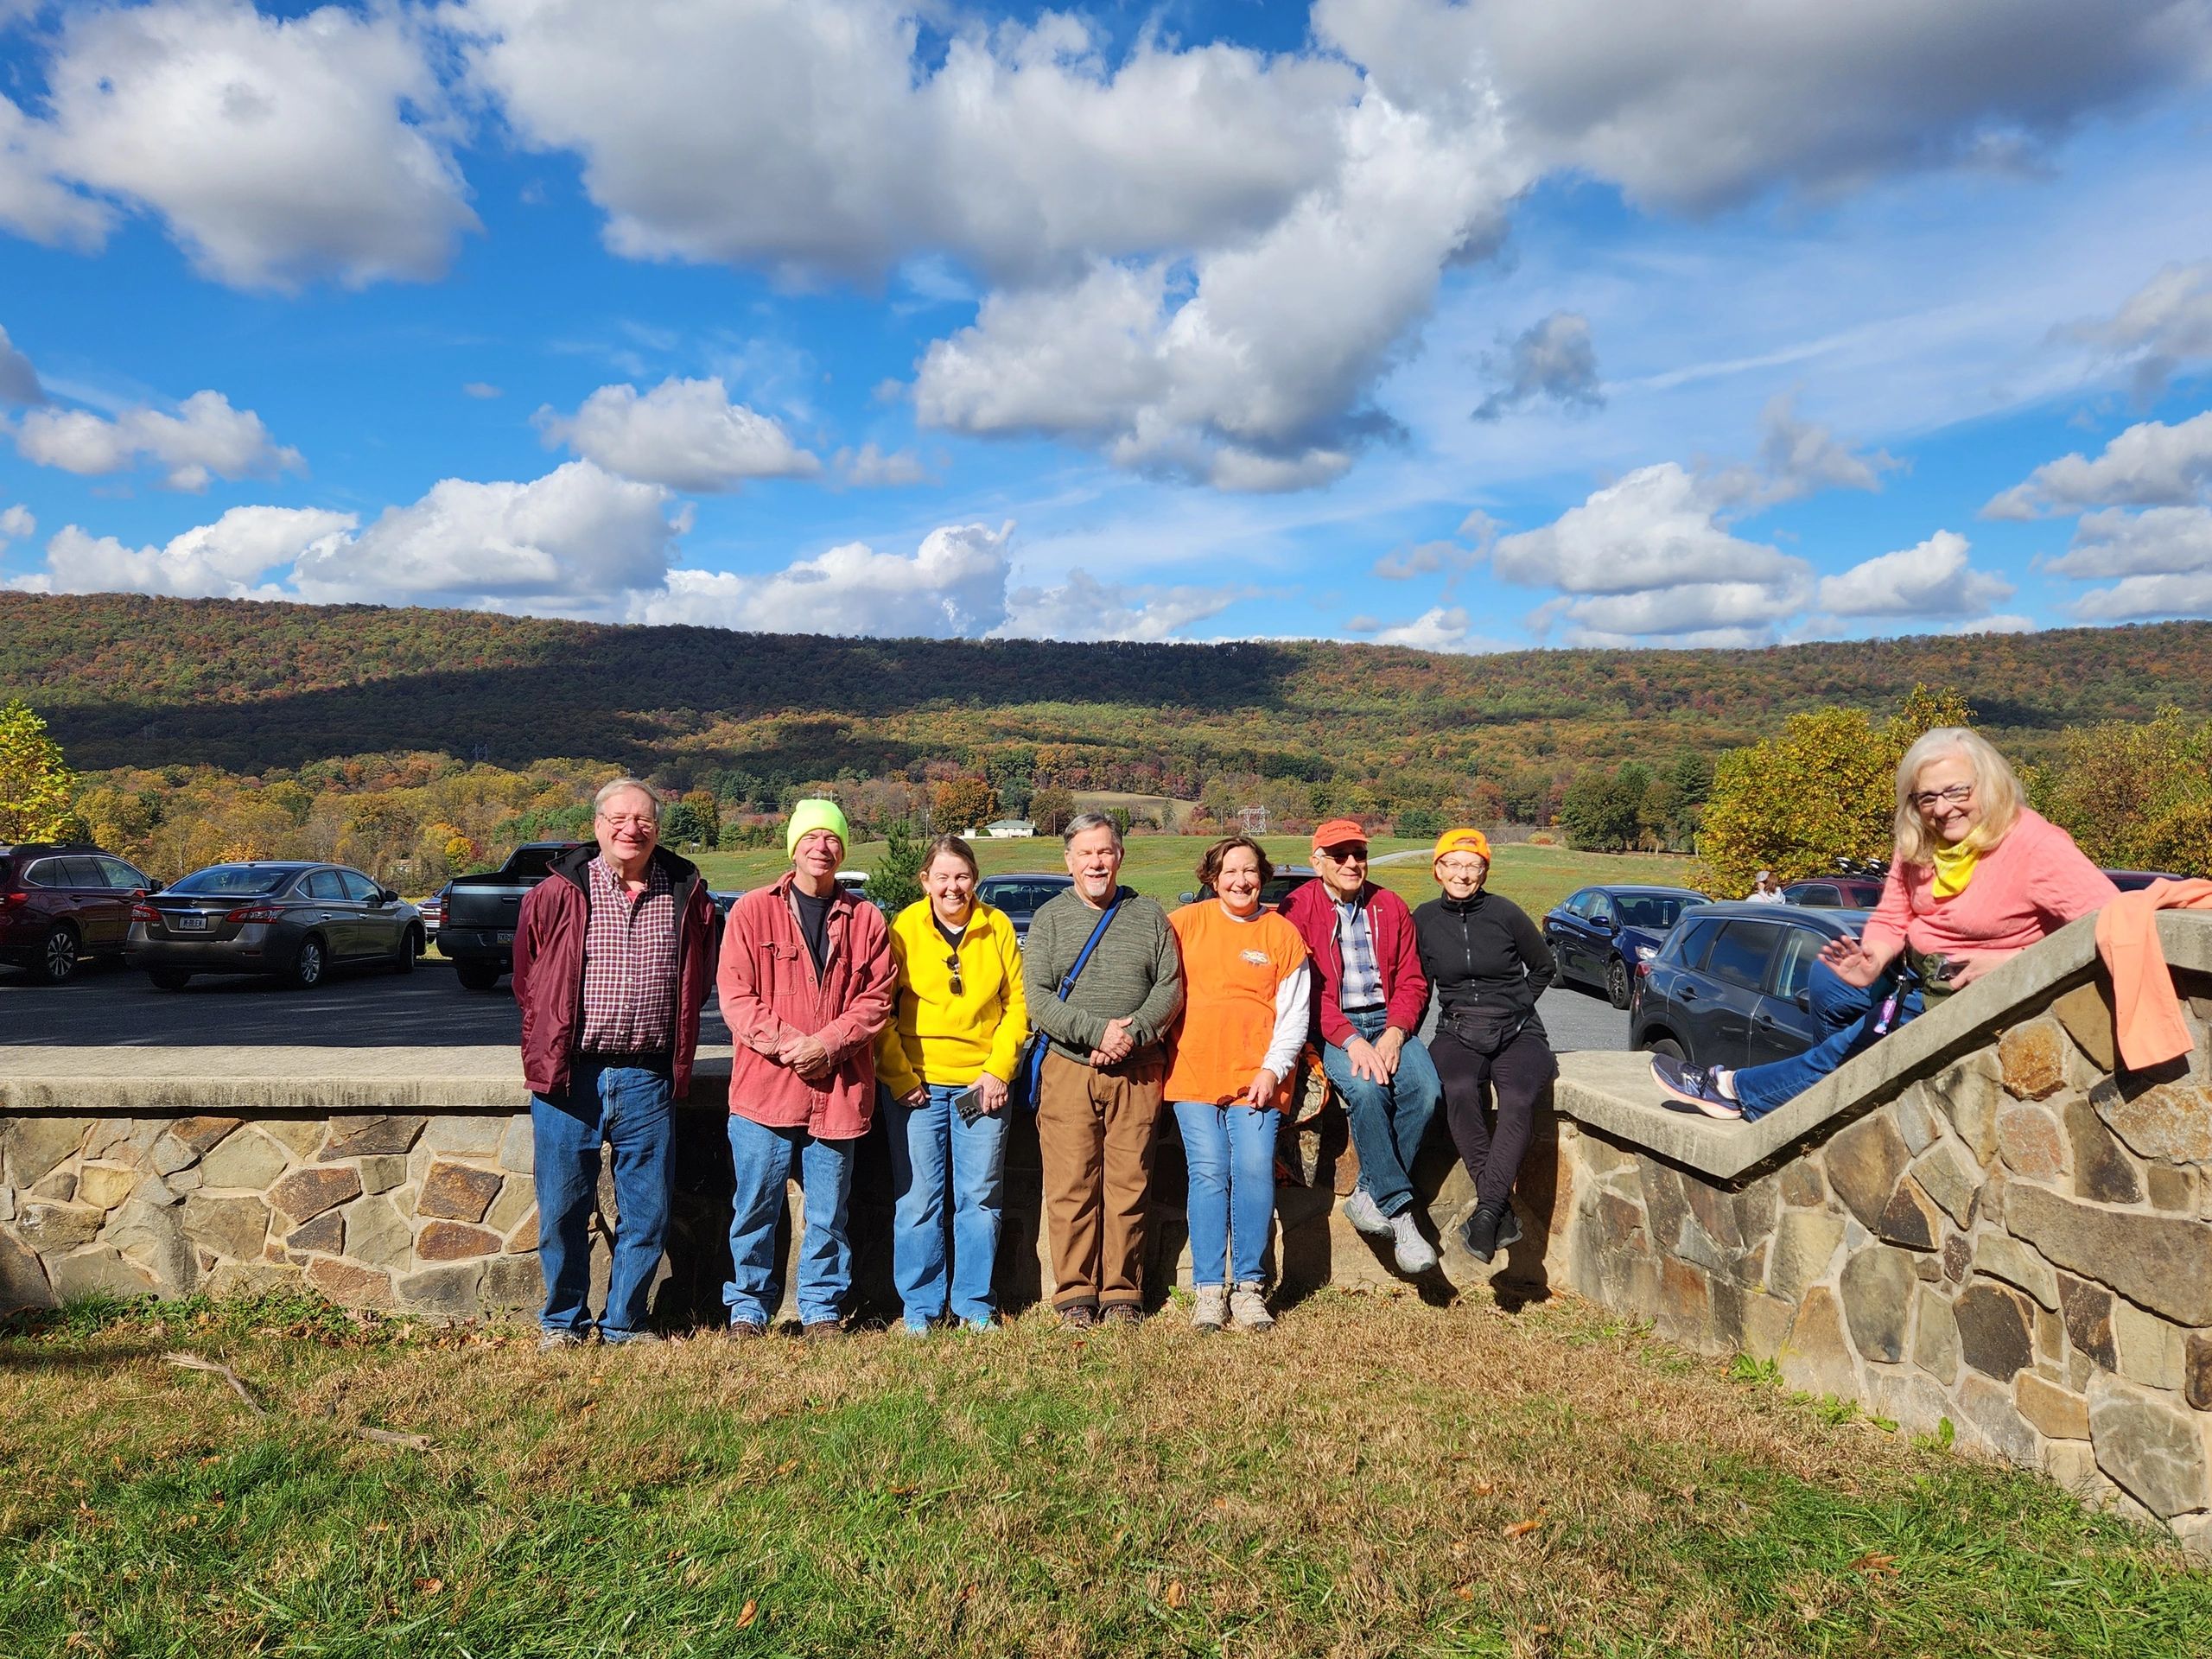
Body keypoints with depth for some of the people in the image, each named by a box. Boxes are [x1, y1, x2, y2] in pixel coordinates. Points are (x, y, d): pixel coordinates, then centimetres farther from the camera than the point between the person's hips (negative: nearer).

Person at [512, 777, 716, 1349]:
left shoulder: (686, 894, 5)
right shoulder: (557, 893, 1)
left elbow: (698, 983, 17)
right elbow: (526, 979, 12)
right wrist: (545, 1052, 10)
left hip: (647, 1078, 1)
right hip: (569, 1075, -1)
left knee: (647, 1209, 7)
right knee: (563, 1206, 6)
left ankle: (625, 1321, 23)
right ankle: (563, 1321, 25)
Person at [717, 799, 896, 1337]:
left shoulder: (865, 918, 9)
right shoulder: (752, 911, 4)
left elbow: (876, 998, 4)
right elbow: (736, 995, -2)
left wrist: (827, 1043, -11)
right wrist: (786, 1042, -14)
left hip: (839, 1088, 1)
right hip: (765, 1086, -1)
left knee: (829, 1212, 8)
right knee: (756, 1207, 4)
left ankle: (822, 1309, 22)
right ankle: (748, 1308, 20)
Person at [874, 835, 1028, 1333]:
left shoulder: (997, 927, 4)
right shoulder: (904, 929, 0)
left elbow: (1018, 1002, 5)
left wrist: (998, 1069, -4)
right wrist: (899, 1078, -6)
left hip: (983, 1082, 1)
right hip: (917, 1083, -1)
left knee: (980, 1197, 6)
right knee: (918, 1199, 3)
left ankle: (974, 1303, 20)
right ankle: (920, 1305, 16)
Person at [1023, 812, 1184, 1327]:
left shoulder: (1149, 916, 12)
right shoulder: (1049, 919, 7)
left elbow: (1170, 988, 4)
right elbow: (1037, 998, -2)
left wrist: (1133, 1034, -12)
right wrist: (1098, 1031, -13)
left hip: (1137, 1071, 1)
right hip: (1067, 1068, -1)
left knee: (1129, 1184, 2)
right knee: (1071, 1186, -1)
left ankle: (1122, 1292, 12)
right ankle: (1075, 1293, 10)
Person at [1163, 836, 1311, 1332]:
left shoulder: (1282, 933, 8)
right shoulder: (1185, 923, 8)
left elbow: (1295, 1014, 6)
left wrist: (1273, 1070, -4)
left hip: (1257, 1076, 0)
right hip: (1193, 1073, 0)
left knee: (1254, 1172, -9)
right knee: (1208, 1174, -6)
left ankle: (1249, 1287, 3)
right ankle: (1209, 1289, 1)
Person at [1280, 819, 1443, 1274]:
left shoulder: (1391, 908, 12)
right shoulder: (1298, 909, -1)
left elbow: (1411, 982, 8)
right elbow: (1307, 990, -9)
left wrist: (1395, 1033, -10)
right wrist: (1350, 1041, -21)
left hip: (1387, 1021, 4)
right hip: (1330, 1030, -4)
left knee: (1425, 1089, -24)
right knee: (1366, 1088, -32)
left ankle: (1369, 1197, -12)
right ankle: (1398, 1210, -21)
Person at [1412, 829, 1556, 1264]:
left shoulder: (1505, 914, -1)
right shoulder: (1425, 919, 5)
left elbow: (1544, 968, 13)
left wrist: (1515, 1005, 5)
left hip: (1517, 1032, -1)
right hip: (1458, 1032, 1)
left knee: (1518, 1099, -33)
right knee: (1459, 1090, -33)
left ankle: (1486, 1212, -35)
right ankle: (1503, 1212, -30)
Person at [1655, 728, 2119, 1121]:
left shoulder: (2034, 845, -24)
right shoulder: (1918, 840, -3)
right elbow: (1890, 918, 0)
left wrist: (2011, 960, -37)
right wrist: (1873, 960, -23)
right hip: (1915, 971, 7)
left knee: (1872, 1035, -14)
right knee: (1828, 982, -10)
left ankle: (1740, 1091, 2)